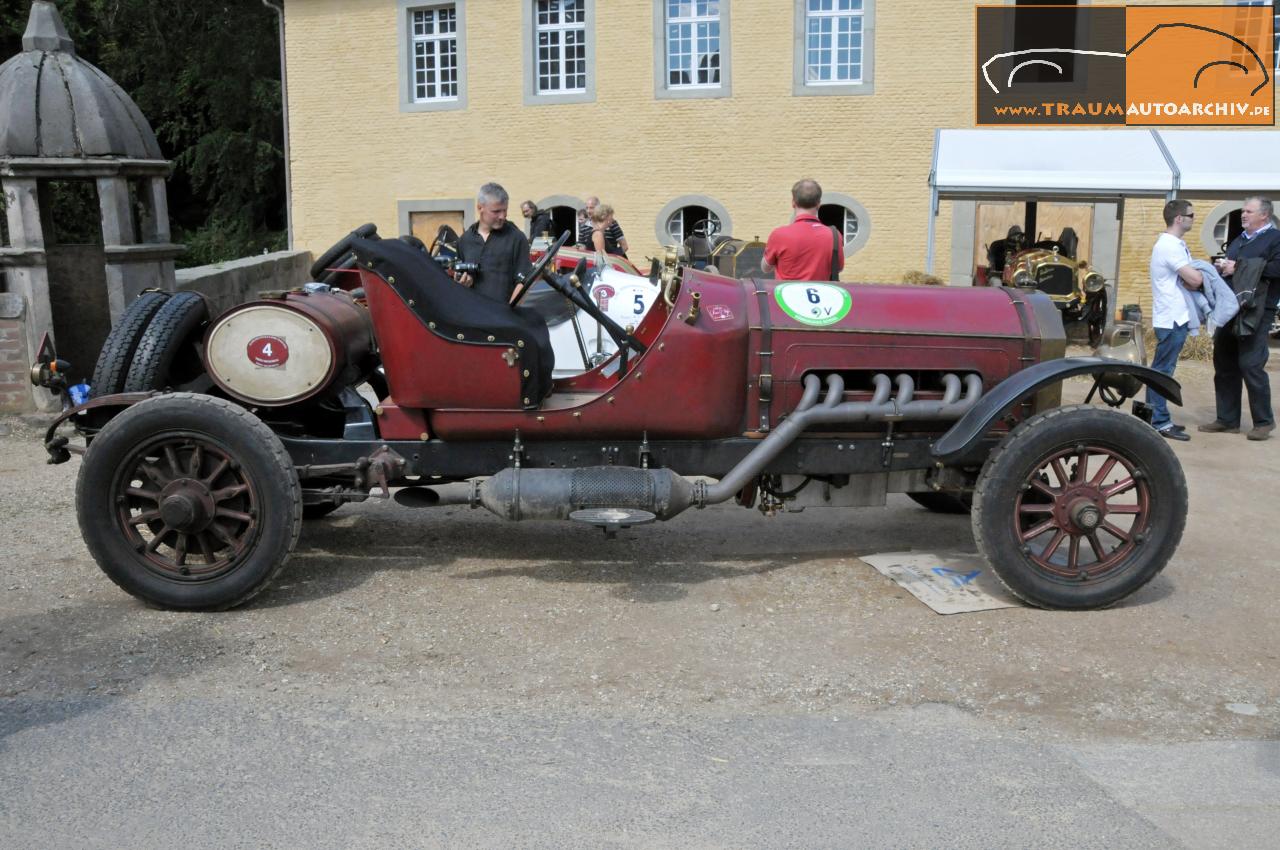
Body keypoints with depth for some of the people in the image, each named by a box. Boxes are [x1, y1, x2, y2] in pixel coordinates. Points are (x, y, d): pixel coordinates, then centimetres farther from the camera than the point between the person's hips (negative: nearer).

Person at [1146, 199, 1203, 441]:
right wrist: (1203, 272, 0)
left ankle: (1157, 418, 20)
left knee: (1161, 371, 13)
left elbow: (1190, 279, 16)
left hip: (1174, 318, 10)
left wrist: (1196, 273, -5)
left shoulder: (1174, 244, 15)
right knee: (1163, 370, -6)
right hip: (1172, 319, -10)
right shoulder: (1170, 246, -17)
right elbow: (1194, 280, -21)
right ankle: (1159, 422, -3)